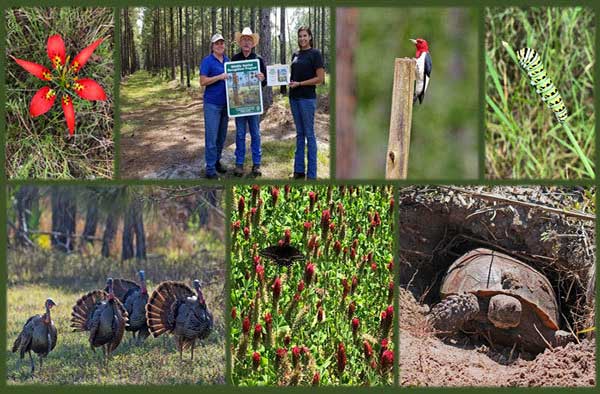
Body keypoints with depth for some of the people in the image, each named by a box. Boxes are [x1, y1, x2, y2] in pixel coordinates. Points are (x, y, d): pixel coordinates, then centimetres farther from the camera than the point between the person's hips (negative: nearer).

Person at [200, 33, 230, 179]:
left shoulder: (227, 60, 11)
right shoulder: (207, 61, -7)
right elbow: (203, 81, -14)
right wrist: (220, 77, -21)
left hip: (225, 104, 6)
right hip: (212, 104, -6)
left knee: (221, 136, 12)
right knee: (211, 136, -6)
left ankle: (217, 161, 25)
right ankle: (210, 169, -4)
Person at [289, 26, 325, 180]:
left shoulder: (315, 54, -7)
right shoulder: (295, 55, 13)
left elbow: (320, 78, -12)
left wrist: (299, 84, -14)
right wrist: (288, 79, 4)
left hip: (307, 98, -7)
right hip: (294, 97, 7)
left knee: (309, 134, -3)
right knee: (299, 134, 11)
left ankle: (312, 174, 1)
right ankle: (299, 170, 16)